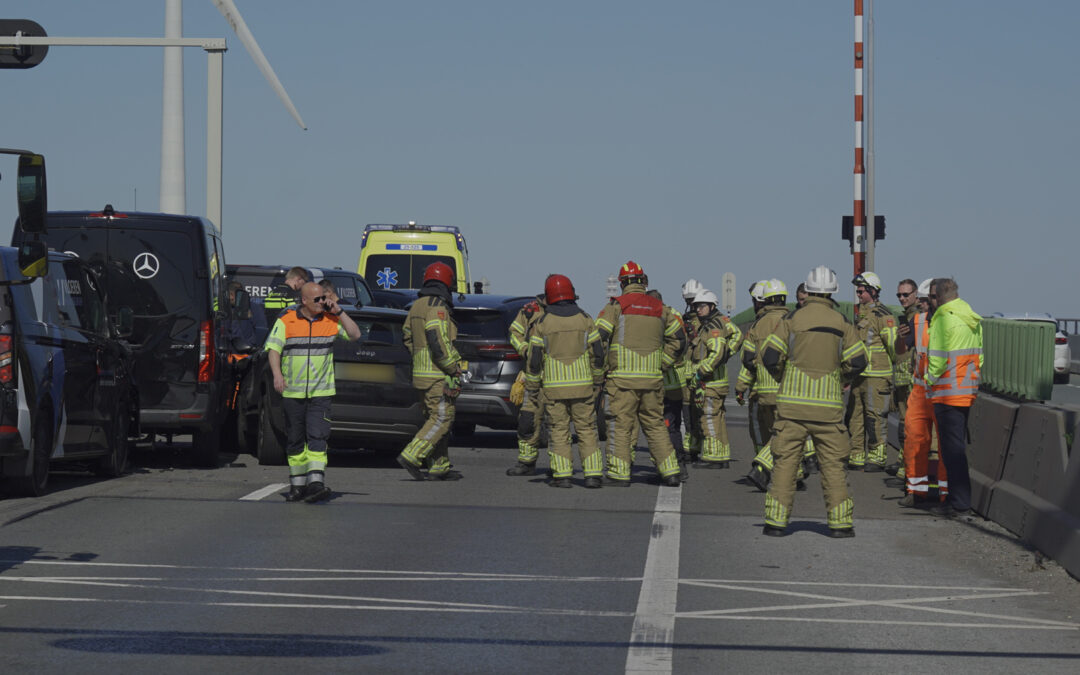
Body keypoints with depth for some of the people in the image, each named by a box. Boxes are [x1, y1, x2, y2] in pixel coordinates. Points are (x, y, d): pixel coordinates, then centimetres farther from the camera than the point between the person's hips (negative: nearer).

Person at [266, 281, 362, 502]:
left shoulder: (330, 320, 5)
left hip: (321, 392, -1)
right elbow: (273, 348, -4)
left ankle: (316, 482, -22)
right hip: (292, 392, 1)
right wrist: (277, 374, -18)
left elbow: (355, 335, 3)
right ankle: (297, 483, 21)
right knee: (295, 440, 9)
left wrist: (338, 312, -5)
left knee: (317, 437, -14)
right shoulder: (286, 321, -1)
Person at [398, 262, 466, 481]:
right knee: (441, 418, -8)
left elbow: (408, 339, 20)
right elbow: (438, 342, -22)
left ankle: (439, 468, 14)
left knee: (433, 418, 13)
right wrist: (454, 369, -14)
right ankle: (411, 457, -15)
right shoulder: (437, 307, -15)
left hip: (420, 372, 10)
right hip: (437, 375, -10)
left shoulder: (416, 306, 15)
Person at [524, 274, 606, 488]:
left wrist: (534, 385, 8)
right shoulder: (585, 320, 1)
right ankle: (593, 474, 0)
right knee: (587, 430, 5)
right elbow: (598, 354, 1)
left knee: (559, 430, 4)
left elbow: (534, 360, -2)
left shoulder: (542, 323, -2)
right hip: (582, 386, 1)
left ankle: (562, 475, -2)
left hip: (554, 388, -1)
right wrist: (596, 381, 12)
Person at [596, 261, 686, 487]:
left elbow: (598, 337, -10)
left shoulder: (616, 305, -3)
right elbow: (678, 339, 15)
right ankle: (670, 472, 9)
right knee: (655, 425, 11)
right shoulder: (659, 307, 10)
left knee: (620, 425, 1)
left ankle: (619, 474, -1)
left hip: (623, 377, -4)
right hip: (652, 379, 4)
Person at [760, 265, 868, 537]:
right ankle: (840, 522, 4)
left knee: (785, 460, 4)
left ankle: (776, 521, 2)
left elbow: (770, 356, -4)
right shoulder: (841, 323, 2)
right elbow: (859, 360, 1)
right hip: (828, 402, 1)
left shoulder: (792, 319, -1)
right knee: (833, 463, 7)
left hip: (793, 402, -1)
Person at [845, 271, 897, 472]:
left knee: (876, 417, -6)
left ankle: (876, 458, -1)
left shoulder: (883, 316, -10)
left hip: (877, 376, -9)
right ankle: (857, 458, 14)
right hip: (859, 376, 9)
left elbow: (893, 344, -12)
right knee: (854, 416, 8)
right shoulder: (862, 314, 18)